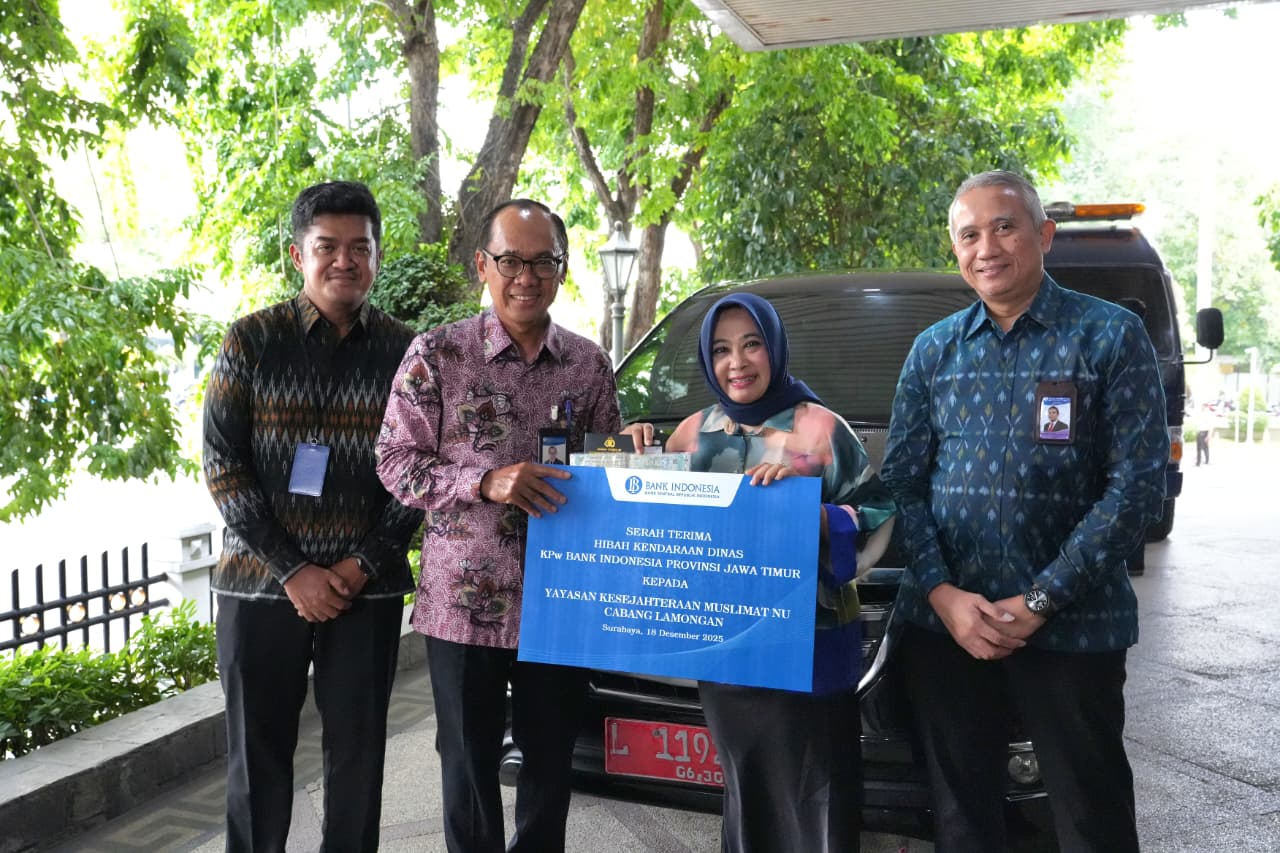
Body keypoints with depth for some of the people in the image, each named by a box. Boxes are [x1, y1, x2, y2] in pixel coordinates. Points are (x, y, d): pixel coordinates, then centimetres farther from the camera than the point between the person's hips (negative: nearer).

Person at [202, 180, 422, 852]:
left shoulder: (404, 351, 3)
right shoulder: (252, 340, 0)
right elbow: (222, 462, -4)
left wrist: (363, 563, -9)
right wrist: (292, 570, -11)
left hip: (368, 587, 1)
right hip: (261, 581, 0)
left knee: (358, 749, 7)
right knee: (258, 752, 8)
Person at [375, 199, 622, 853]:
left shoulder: (588, 363, 6)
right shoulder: (436, 353, -4)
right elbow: (395, 463, -6)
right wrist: (486, 482, -20)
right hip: (464, 599, -2)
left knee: (551, 761, 14)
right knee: (469, 763, 10)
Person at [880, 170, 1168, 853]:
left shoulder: (1111, 336, -3)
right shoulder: (933, 349, 8)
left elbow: (1138, 486, -10)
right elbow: (901, 479, 6)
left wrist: (1038, 601, -15)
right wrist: (942, 592, -9)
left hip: (1072, 625, -3)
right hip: (945, 619, 3)